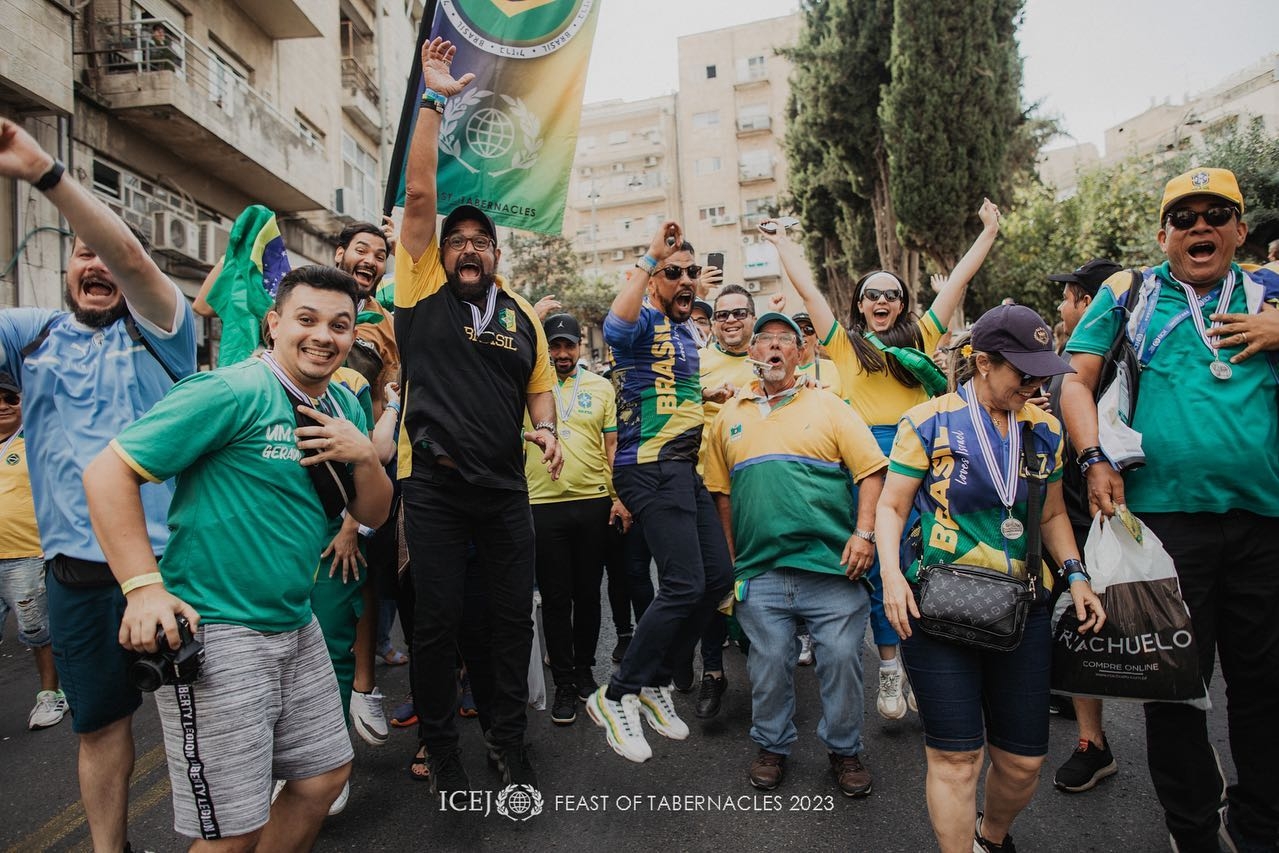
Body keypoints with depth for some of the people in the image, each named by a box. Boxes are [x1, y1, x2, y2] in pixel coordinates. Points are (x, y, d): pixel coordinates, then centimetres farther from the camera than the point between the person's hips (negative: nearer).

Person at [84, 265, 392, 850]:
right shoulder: (233, 393, -15)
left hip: (297, 627, 8)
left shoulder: (346, 408, 8)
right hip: (213, 631, -7)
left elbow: (374, 515, 10)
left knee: (326, 775, 18)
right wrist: (144, 586, -22)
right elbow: (107, 472, -16)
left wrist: (364, 455, -10)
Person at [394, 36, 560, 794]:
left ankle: (511, 742, 28)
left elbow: (540, 384, 17)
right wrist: (433, 98, -2)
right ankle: (440, 745, 25)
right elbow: (419, 191, -3)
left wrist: (546, 427, -4)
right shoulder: (423, 290, 2)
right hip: (435, 484, -3)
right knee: (439, 620, 4)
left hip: (506, 488, 3)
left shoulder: (522, 313, 11)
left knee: (514, 617, 9)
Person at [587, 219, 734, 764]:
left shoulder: (688, 330, 20)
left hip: (685, 467, 9)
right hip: (651, 468, -9)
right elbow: (615, 326, -35)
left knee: (718, 578, 8)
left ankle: (656, 682, 22)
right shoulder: (645, 321, -8)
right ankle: (616, 697, -1)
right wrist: (650, 255, -29)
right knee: (685, 585, -16)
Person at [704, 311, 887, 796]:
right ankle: (772, 746, 30)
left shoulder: (828, 407, 5)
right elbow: (721, 493, 15)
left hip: (832, 565, -1)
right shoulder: (730, 416, 12)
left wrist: (864, 533, -11)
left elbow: (871, 471, 0)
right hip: (759, 570, 2)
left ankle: (844, 750, 26)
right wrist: (730, 558, 11)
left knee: (841, 658, 4)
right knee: (768, 664, 8)